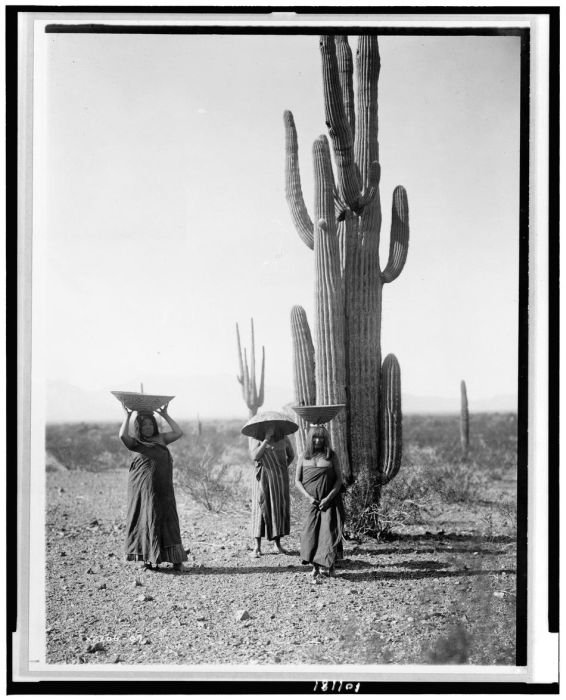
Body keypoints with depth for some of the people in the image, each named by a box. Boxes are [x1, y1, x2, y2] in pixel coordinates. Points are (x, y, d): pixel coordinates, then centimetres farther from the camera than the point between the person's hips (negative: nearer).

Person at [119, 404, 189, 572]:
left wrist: (165, 415, 10)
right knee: (149, 519, 1)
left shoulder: (161, 439, 14)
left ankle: (176, 560, 4)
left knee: (169, 520, 3)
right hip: (145, 487, -3)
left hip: (164, 488, 3)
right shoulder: (136, 443, 1)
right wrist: (127, 415, -9)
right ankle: (149, 559, 9)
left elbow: (178, 433, 7)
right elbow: (123, 435, -17)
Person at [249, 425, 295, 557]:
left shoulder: (283, 438, 1)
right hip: (263, 478, -2)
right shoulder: (255, 437, -5)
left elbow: (291, 455, 17)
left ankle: (278, 544, 15)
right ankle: (257, 546, -1)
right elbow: (255, 456, -20)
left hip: (280, 479, 2)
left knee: (280, 509, 5)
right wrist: (266, 439, -21)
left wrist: (283, 469, 5)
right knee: (261, 509, -4)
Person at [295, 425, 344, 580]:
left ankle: (329, 564, 5)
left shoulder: (331, 456, 1)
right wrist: (309, 497, -9)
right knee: (310, 532, -8)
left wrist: (328, 498, -11)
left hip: (330, 502, -1)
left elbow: (339, 479, 0)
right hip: (312, 502, 1)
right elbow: (297, 481, 5)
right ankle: (315, 567, 0)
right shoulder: (303, 457, 5)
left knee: (328, 531, -8)